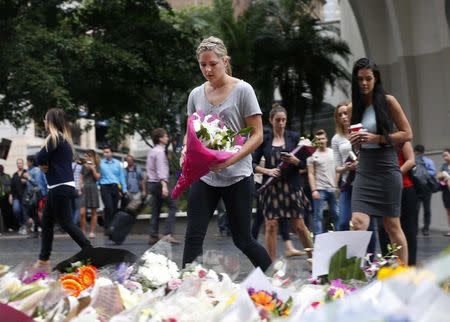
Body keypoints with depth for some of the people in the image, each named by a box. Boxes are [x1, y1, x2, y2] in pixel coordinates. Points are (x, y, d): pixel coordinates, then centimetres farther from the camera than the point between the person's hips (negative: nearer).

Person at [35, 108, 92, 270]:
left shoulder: (54, 138, -13)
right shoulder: (65, 138, 15)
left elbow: (40, 159, -13)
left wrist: (44, 163, 8)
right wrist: (47, 164, -2)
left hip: (60, 187, -10)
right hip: (61, 187, 10)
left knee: (66, 223, -8)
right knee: (46, 222, 12)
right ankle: (44, 260, 15)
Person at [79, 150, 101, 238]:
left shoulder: (96, 166, 5)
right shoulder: (84, 166, 9)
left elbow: (97, 177, -4)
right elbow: (81, 178, 13)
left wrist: (93, 169, -11)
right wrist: (81, 187, 1)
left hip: (93, 189, -1)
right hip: (84, 190, 1)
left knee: (93, 212, 4)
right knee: (82, 213, -10)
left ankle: (92, 231, 11)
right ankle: (82, 231, 0)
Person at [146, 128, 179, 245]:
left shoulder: (151, 152, 17)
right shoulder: (160, 152, -12)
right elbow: (161, 170, -23)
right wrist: (164, 185, -31)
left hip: (151, 183, 10)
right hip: (159, 183, -10)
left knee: (156, 211, 8)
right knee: (172, 207, -9)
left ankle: (153, 236, 5)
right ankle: (168, 234, -18)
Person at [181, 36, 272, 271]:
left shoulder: (242, 90, -5)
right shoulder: (196, 95, 9)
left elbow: (257, 135, -7)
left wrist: (231, 159, -21)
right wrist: (186, 151, -4)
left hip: (236, 176, -4)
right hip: (204, 175, 4)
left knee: (242, 240, 3)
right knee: (193, 237, -5)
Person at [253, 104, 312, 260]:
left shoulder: (294, 137, 4)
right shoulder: (265, 140, 5)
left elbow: (303, 163, 5)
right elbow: (253, 163, 6)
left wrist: (294, 160, -16)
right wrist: (267, 171, -11)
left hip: (292, 186, -1)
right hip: (271, 187, 1)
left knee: (299, 225, 1)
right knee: (271, 225, -3)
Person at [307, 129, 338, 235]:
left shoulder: (333, 153, 9)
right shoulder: (312, 155, 0)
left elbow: (337, 170, 12)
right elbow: (311, 174, -3)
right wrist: (314, 190, -12)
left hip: (333, 188, 3)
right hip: (320, 189, -3)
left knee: (335, 214, 7)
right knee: (318, 215, -2)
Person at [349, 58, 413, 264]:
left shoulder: (388, 101, -2)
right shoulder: (355, 107, 12)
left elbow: (407, 134, -5)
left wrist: (378, 138, -15)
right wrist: (355, 141, -1)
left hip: (386, 170, -4)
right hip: (364, 171, 4)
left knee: (392, 226, 1)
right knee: (358, 223, -12)